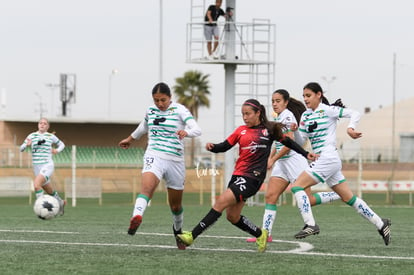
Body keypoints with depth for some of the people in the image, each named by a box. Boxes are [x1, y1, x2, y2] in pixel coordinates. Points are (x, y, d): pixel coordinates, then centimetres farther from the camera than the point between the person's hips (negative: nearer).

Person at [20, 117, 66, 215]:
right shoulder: (32, 136, 6)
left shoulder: (51, 136, 2)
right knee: (49, 191, 16)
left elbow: (62, 144, 19)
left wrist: (57, 150, -3)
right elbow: (21, 149, 4)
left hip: (47, 165, -4)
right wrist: (27, 145, -17)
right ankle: (60, 202, 43)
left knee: (36, 184, -29)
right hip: (37, 167, 4)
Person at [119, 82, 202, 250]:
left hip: (175, 161, -1)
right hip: (154, 156, 1)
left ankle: (177, 229, 40)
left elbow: (197, 130, -16)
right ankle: (136, 217, -54)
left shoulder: (179, 110, -4)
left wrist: (186, 132, -39)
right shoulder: (150, 111, 10)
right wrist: (131, 138, 49)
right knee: (147, 187, -31)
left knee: (176, 205, 11)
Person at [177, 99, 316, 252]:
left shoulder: (269, 129, 2)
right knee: (232, 216, 6)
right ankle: (260, 235, 29)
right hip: (237, 175, 6)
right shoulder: (241, 130, 13)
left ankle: (192, 235, -20)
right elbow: (224, 147, 11)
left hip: (252, 177, -6)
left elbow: (287, 142, 15)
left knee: (221, 202, -18)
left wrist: (305, 154, 17)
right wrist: (212, 147, -9)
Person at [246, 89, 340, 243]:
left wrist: (273, 160, -14)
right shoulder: (278, 118, 15)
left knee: (307, 200, -8)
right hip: (282, 163, 9)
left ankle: (340, 195, 8)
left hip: (294, 160, -9)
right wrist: (270, 158, 11)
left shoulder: (287, 116, -12)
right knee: (270, 196, -3)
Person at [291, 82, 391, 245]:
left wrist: (350, 128, -27)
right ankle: (380, 224, 16)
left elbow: (354, 114, -9)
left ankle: (310, 225, -18)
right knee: (349, 198, 11)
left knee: (297, 186, -14)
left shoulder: (327, 110, -5)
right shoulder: (306, 116, 16)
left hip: (328, 158, -8)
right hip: (321, 160, 8)